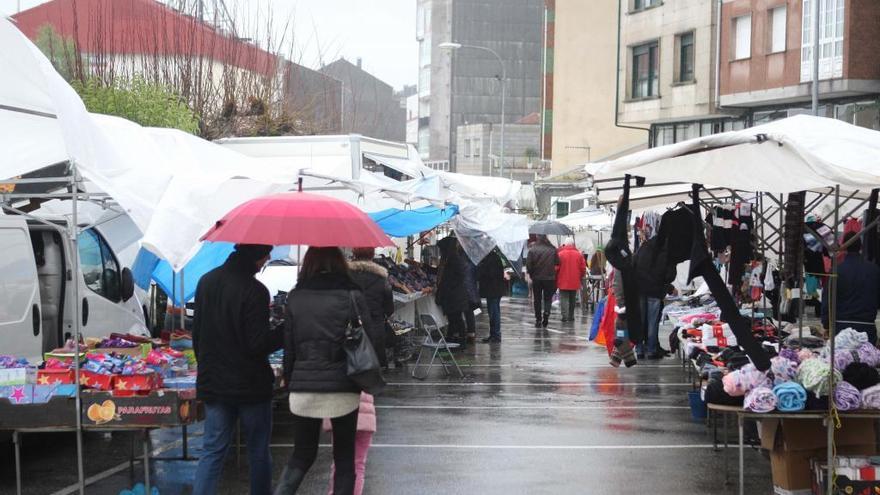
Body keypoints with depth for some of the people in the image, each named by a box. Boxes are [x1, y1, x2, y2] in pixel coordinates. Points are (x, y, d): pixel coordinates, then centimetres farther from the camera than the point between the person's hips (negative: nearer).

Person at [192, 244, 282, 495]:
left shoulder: (206, 282, 5)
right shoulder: (254, 291, -18)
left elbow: (197, 332, 14)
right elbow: (258, 344, -19)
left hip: (212, 383, 6)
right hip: (250, 386, -6)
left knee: (213, 451, 7)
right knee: (258, 452, 10)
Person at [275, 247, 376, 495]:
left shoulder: (296, 297, 4)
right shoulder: (351, 295, -3)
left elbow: (289, 346, 6)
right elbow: (368, 341, -2)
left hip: (302, 388, 2)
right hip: (343, 390, -2)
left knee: (302, 454, 15)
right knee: (344, 457, 10)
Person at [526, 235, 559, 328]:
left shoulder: (532, 250, -8)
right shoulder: (552, 249, -4)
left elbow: (528, 265, -9)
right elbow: (557, 263, -1)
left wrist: (531, 274, 6)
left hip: (536, 278, 0)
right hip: (549, 278, 0)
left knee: (537, 299, 9)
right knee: (548, 298, 11)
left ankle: (538, 320, 9)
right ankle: (546, 312, -15)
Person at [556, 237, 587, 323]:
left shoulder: (560, 254, -8)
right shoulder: (578, 254, 1)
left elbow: (556, 268, -6)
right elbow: (583, 268, 5)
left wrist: (556, 279, 8)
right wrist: (581, 277, 21)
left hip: (563, 281, -3)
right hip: (575, 282, 3)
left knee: (564, 298, -1)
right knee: (572, 299, 14)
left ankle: (565, 315, -13)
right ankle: (571, 316, 18)